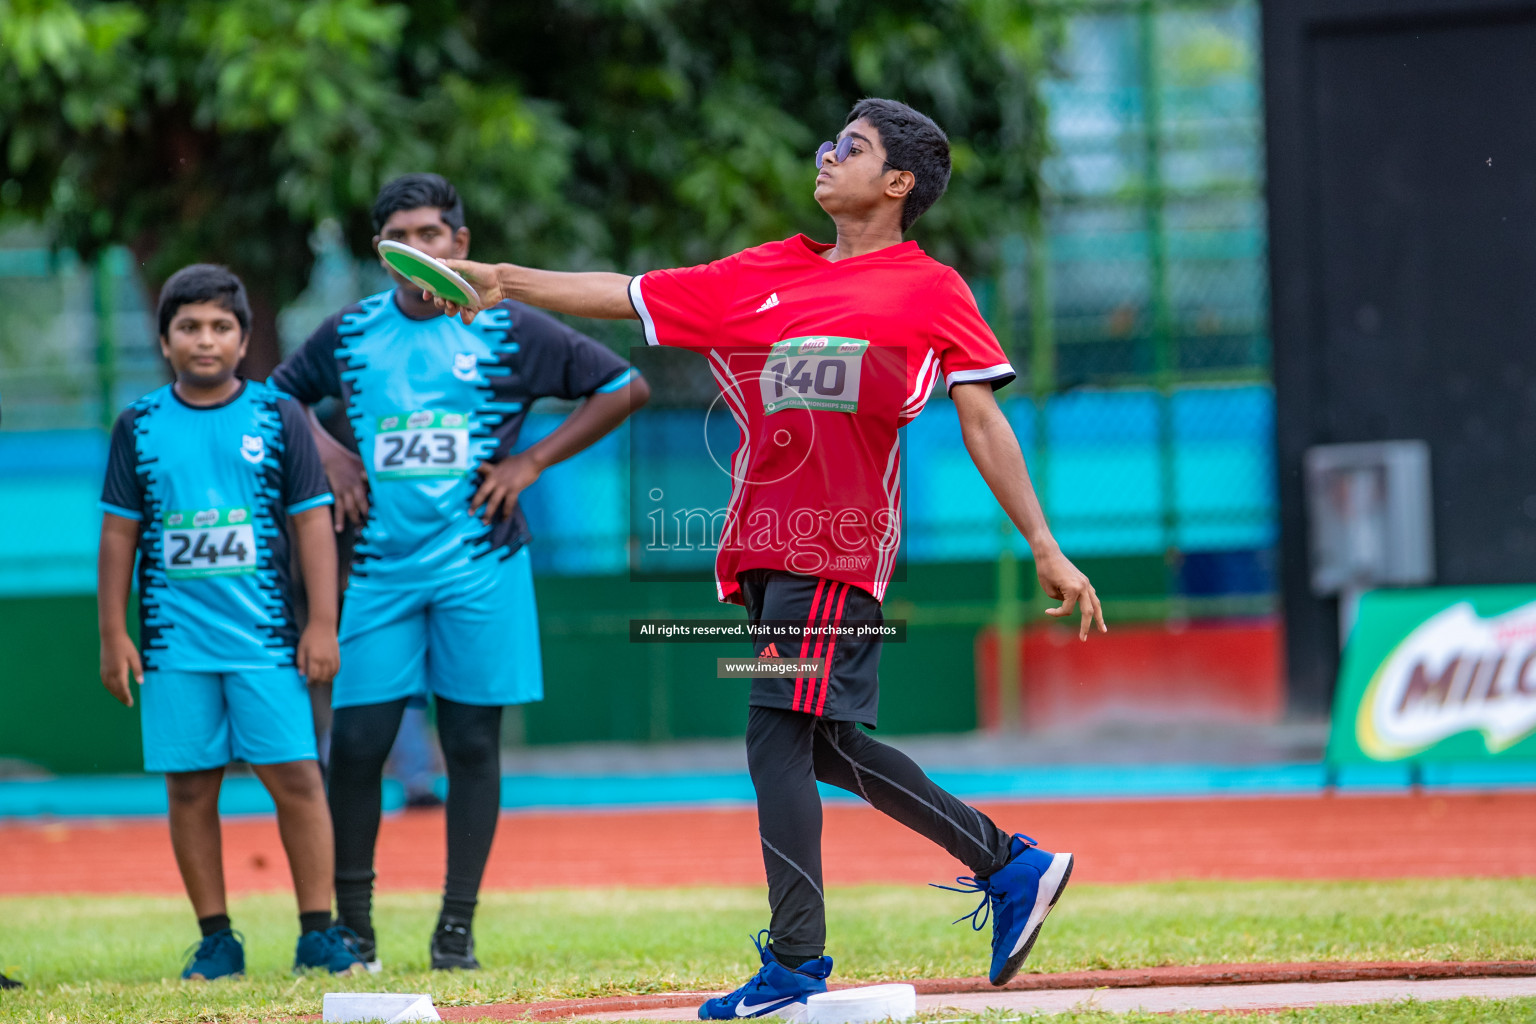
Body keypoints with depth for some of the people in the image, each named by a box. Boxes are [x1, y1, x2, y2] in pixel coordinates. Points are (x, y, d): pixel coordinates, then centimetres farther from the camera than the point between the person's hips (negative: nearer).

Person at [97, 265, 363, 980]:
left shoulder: (278, 417, 4)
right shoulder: (140, 427, 6)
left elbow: (311, 522, 4)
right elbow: (119, 533, 9)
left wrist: (322, 624, -2)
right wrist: (113, 636, 4)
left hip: (265, 638, -1)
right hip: (174, 643, 1)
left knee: (295, 776, -6)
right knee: (189, 787, 2)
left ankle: (317, 933, -1)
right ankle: (216, 939, 9)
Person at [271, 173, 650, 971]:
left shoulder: (509, 330, 0)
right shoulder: (350, 334, 7)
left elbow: (624, 387, 4)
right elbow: (279, 393, 24)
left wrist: (530, 462, -2)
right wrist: (327, 452, 6)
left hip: (479, 567, -2)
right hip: (380, 568, 2)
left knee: (472, 745, 0)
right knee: (355, 744, -3)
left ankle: (458, 925, 7)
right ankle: (350, 922, 8)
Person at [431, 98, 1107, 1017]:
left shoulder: (932, 290, 2)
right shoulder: (765, 276, 17)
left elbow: (985, 425, 0)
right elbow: (627, 296, 18)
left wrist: (1046, 548, -5)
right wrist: (506, 280, 10)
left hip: (840, 544, -7)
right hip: (769, 546, 7)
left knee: (780, 735, -13)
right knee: (826, 747, 11)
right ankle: (1011, 867, 23)